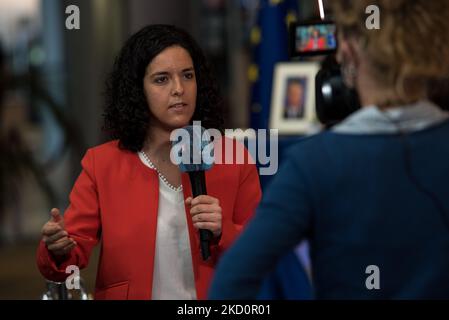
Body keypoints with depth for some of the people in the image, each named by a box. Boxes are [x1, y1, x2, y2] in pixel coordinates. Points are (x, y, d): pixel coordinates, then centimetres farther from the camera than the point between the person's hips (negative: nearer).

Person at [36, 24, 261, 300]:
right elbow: (74, 250, -4)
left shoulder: (233, 160, 1)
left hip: (214, 297, 0)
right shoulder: (102, 164, 0)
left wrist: (222, 233, -14)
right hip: (130, 292, 0)